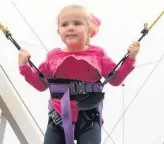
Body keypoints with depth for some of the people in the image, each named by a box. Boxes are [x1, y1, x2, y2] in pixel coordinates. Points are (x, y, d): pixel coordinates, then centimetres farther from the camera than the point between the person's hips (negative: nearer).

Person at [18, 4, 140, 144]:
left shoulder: (98, 54, 1)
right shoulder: (53, 56, 3)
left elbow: (115, 79, 9)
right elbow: (41, 84, 11)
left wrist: (130, 58, -1)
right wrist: (24, 66, 2)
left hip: (88, 118, -1)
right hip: (58, 118, 2)